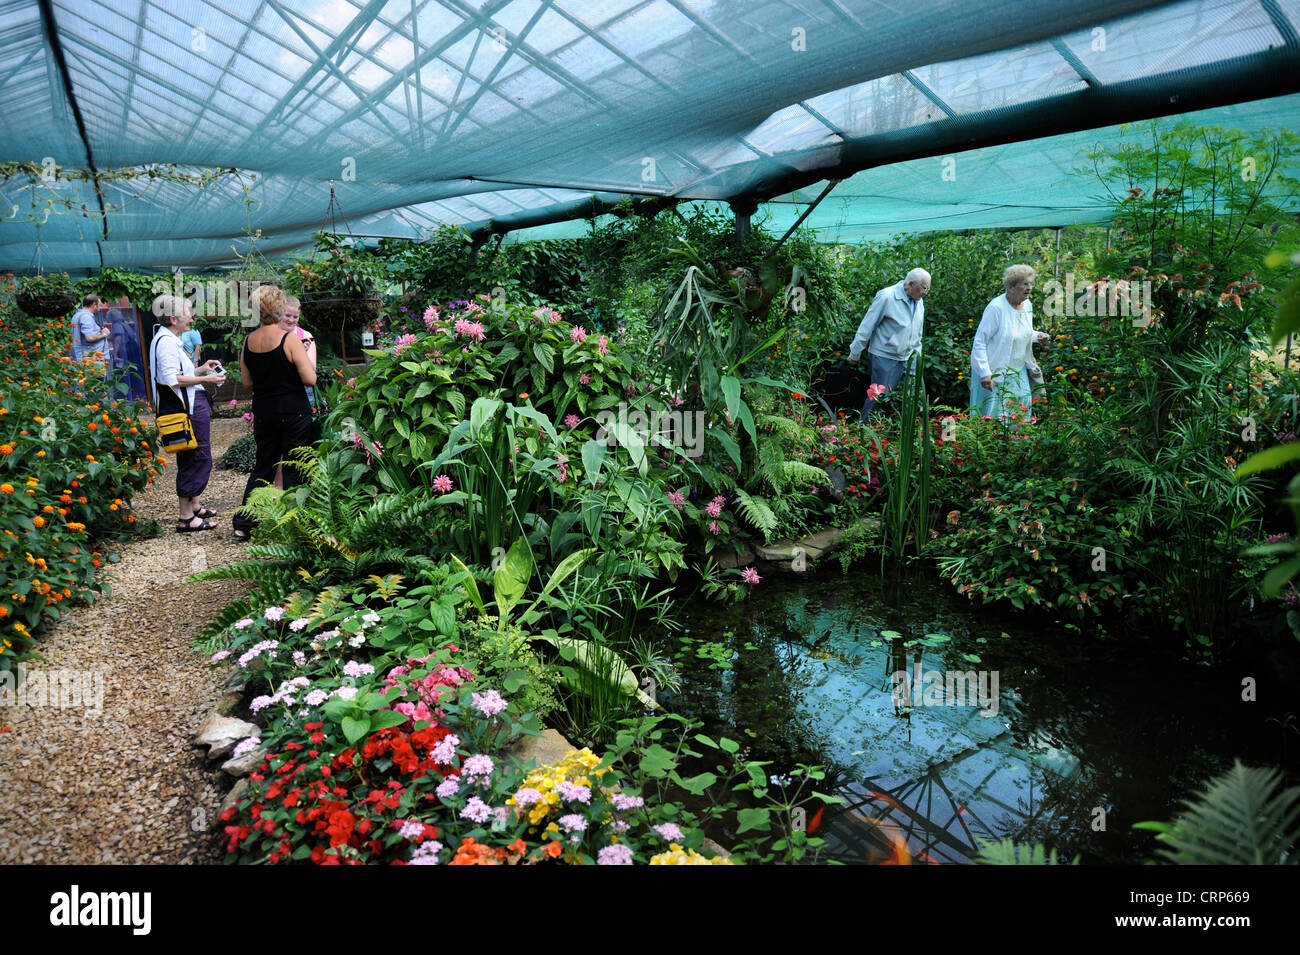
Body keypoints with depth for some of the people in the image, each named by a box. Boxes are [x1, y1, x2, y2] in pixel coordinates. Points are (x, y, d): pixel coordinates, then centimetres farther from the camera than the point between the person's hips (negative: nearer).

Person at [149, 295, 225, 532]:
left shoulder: (169, 340, 18)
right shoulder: (166, 342, -15)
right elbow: (173, 379, -23)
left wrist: (201, 369, 15)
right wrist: (205, 378, -17)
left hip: (191, 406, 11)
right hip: (186, 409, -11)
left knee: (194, 459, 19)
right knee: (197, 459, -7)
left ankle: (194, 506, 31)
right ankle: (186, 517, -2)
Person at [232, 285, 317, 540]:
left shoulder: (248, 342, 2)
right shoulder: (290, 339, -14)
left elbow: (247, 383, 8)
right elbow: (310, 379, -17)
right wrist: (310, 353, -1)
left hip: (263, 412, 5)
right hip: (293, 412, -5)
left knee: (263, 466, 16)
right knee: (294, 470, 5)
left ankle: (244, 523, 15)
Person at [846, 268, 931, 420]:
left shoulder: (919, 301, 8)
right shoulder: (887, 297, -15)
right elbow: (867, 326, -11)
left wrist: (917, 356, 20)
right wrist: (855, 354, -7)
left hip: (906, 360, 7)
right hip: (884, 358, -7)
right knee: (878, 397, -6)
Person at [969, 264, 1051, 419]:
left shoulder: (1027, 305, 4)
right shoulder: (996, 307, -21)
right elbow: (980, 342, -21)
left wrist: (1037, 335, 3)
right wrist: (985, 373, -26)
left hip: (1019, 372, 7)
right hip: (995, 373, -7)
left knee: (1022, 410, 10)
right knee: (994, 414, -1)